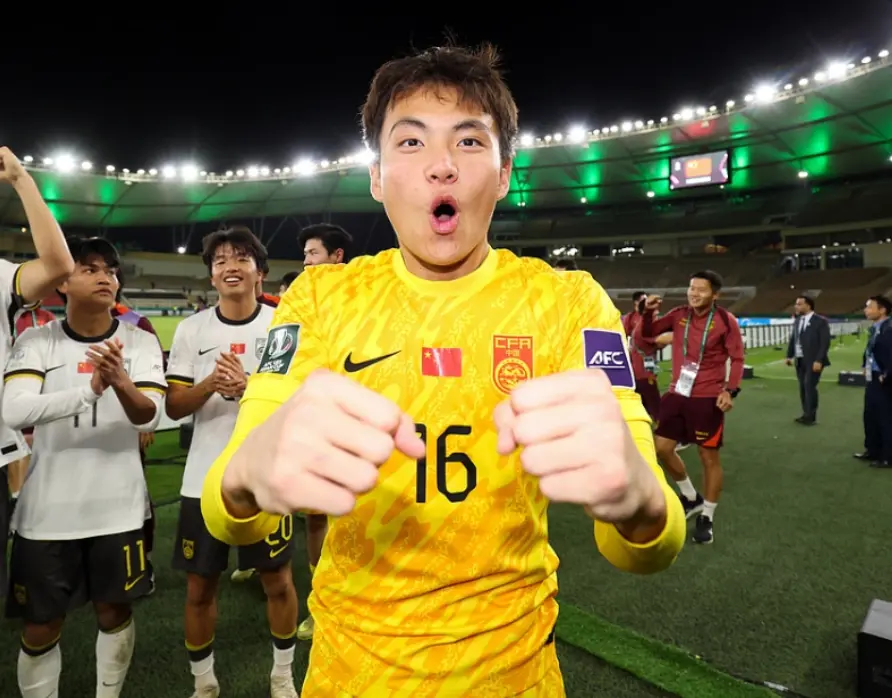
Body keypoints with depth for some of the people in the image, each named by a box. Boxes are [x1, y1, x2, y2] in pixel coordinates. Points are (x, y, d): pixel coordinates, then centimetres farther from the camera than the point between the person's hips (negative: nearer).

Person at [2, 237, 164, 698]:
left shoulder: (140, 342, -4)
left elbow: (150, 417, -15)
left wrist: (122, 383, -37)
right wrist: (90, 388, -35)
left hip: (118, 509, 1)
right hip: (47, 512, 0)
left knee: (114, 612, 16)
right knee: (40, 630, 12)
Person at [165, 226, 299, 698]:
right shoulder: (191, 329, 1)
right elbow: (173, 407, 0)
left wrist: (247, 387, -25)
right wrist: (211, 384, -20)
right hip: (205, 481, 2)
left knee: (278, 581, 11)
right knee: (199, 587, 13)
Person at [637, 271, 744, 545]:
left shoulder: (726, 321, -9)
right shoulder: (678, 315, 3)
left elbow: (737, 358, -6)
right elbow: (646, 334, 8)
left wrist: (730, 391, -17)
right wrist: (648, 312, -11)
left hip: (707, 398, -5)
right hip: (677, 394, 5)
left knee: (709, 457, 3)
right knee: (662, 448, 6)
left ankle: (706, 517, 21)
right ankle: (691, 497, 31)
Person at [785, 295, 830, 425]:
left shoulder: (821, 321, -9)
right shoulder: (797, 321, 10)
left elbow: (825, 343, -12)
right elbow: (793, 339, 15)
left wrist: (818, 360, -18)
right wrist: (789, 356, 7)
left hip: (813, 361, -6)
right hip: (799, 360, 6)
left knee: (809, 386, -6)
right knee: (802, 387, 9)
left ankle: (811, 417, 5)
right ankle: (806, 414, 18)